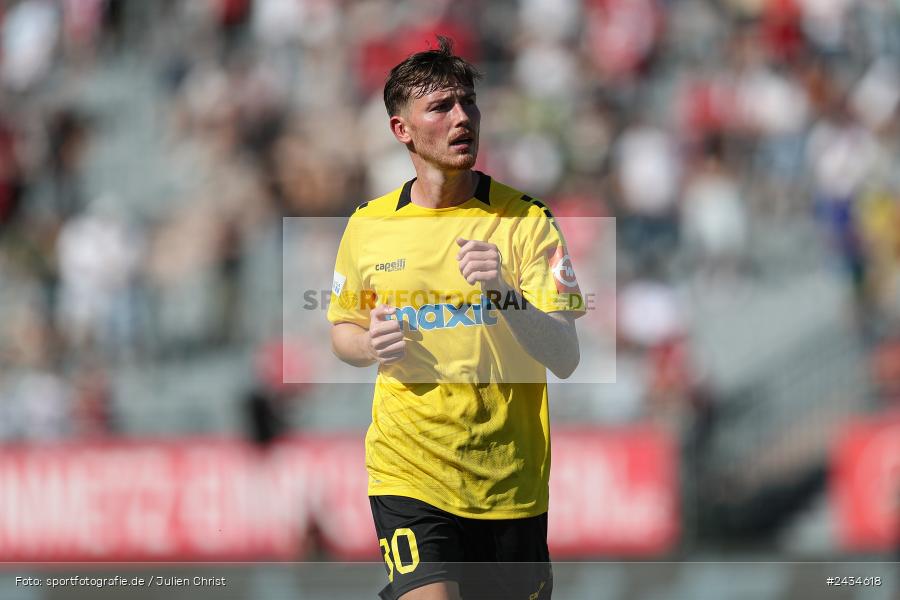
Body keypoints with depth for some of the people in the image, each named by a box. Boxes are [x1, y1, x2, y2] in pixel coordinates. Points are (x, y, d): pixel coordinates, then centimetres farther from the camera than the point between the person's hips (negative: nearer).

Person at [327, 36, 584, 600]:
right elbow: (342, 330, 20)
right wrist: (372, 345, -3)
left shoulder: (526, 221, -2)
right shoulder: (369, 226, 4)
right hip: (408, 468, 0)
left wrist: (504, 294, -25)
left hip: (509, 482, 0)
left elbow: (565, 358, -8)